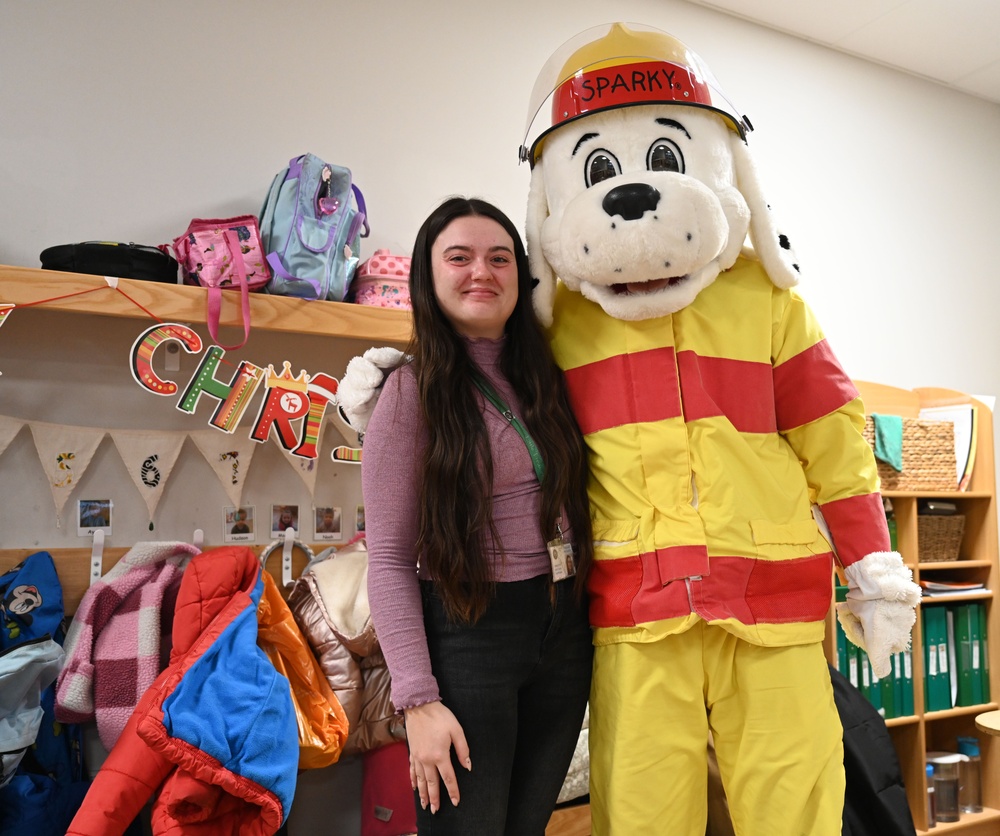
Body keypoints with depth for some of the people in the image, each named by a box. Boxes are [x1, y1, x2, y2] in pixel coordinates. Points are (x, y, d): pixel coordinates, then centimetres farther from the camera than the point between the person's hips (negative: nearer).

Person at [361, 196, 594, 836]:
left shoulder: (545, 376, 7)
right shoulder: (413, 390, -8)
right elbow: (389, 560, -10)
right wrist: (419, 699, -14)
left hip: (565, 633, 5)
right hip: (468, 635, -5)